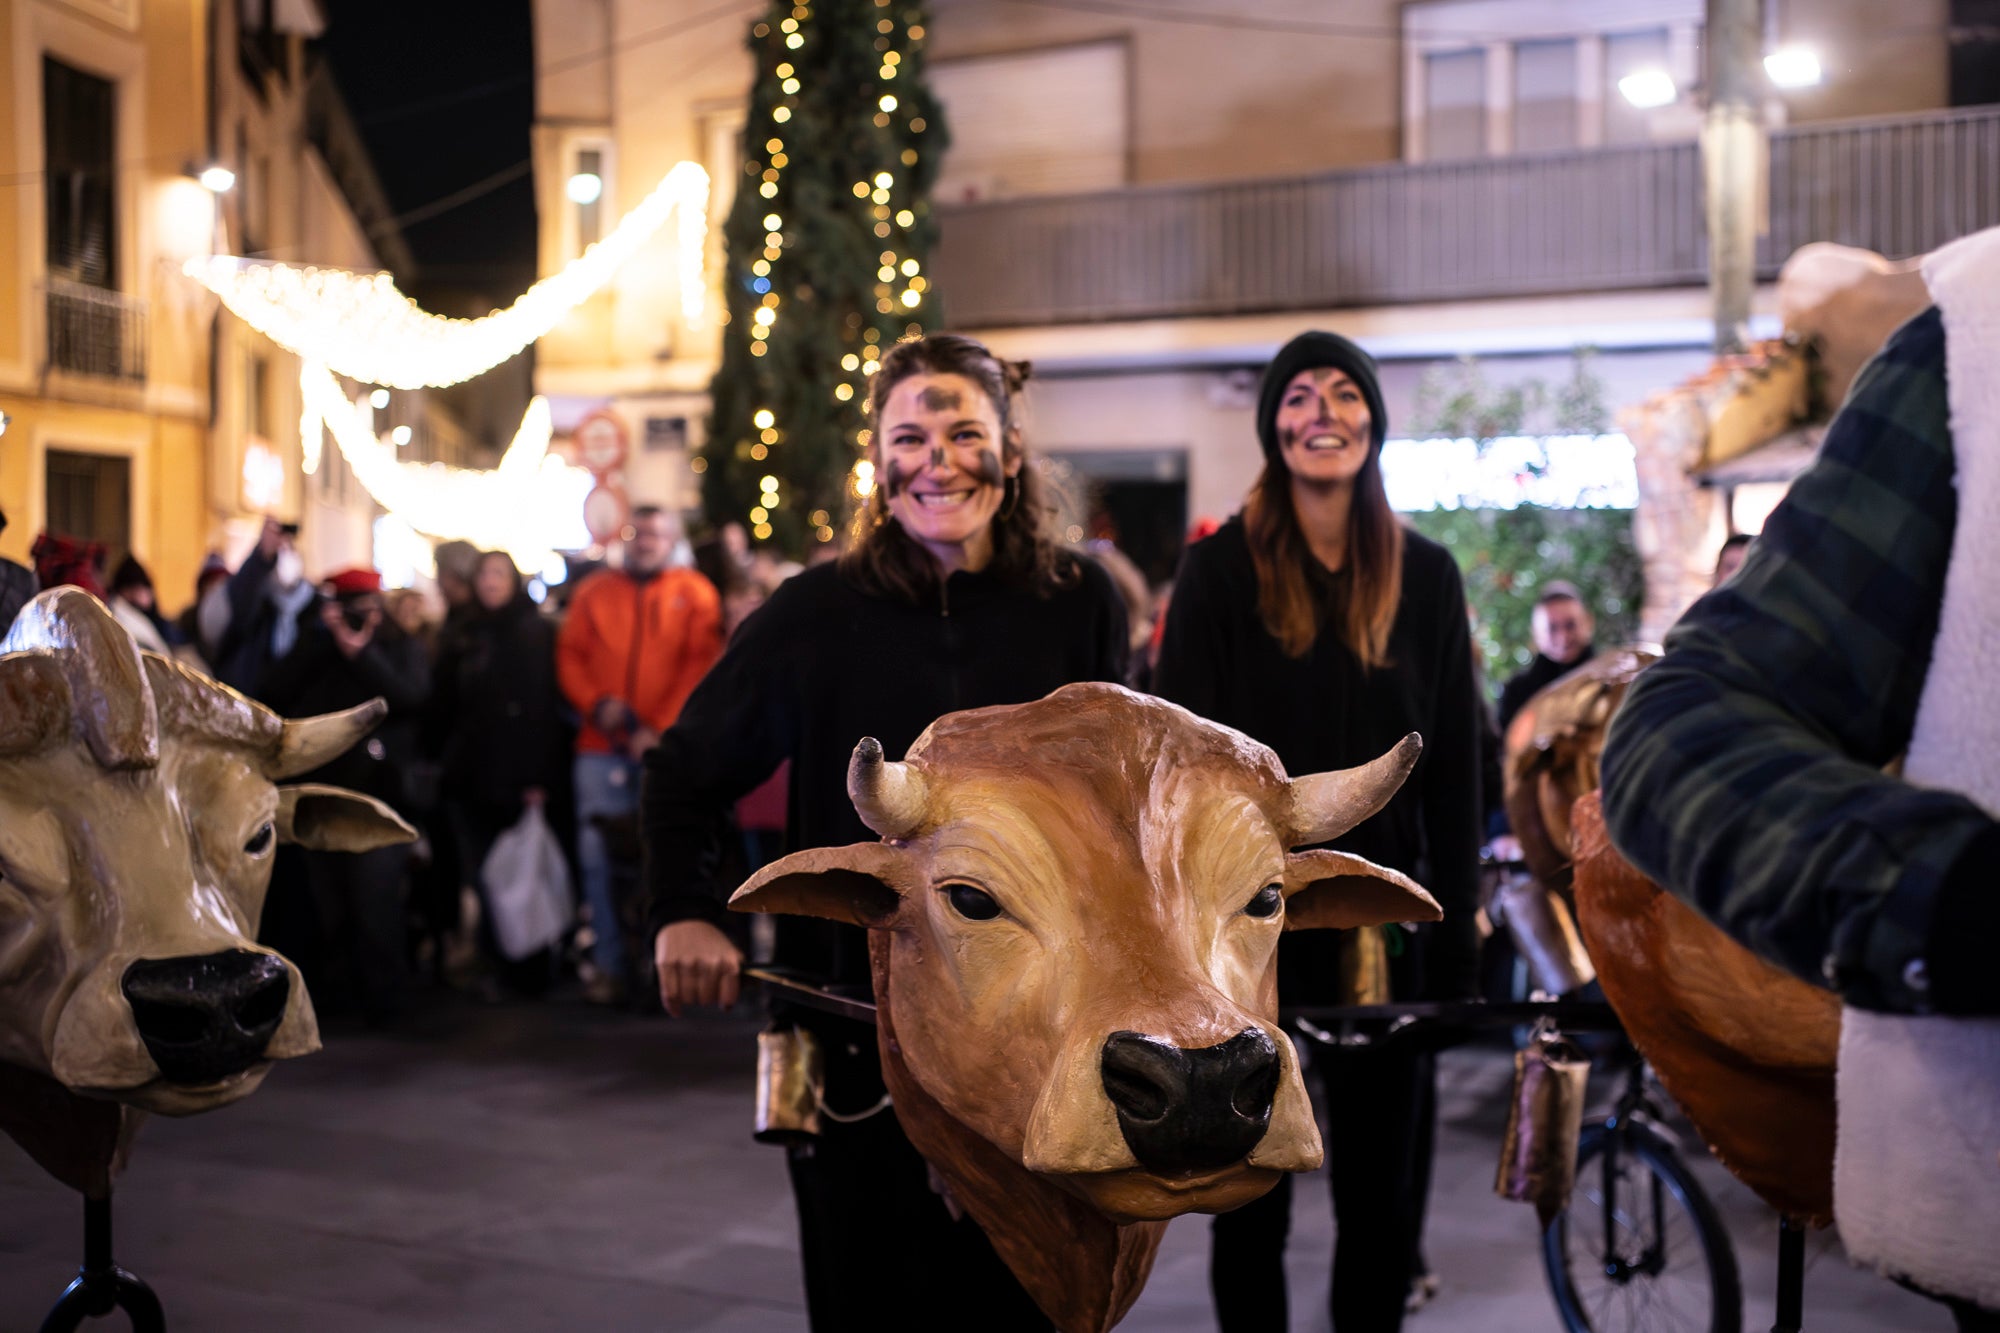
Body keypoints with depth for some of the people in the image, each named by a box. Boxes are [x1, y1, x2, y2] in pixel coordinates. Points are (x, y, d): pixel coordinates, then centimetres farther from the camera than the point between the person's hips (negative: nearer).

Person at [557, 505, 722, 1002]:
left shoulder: (694, 594, 7)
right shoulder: (595, 592, 15)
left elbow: (701, 664, -2)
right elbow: (570, 655, 10)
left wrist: (659, 727, -10)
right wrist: (596, 704, -8)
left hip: (664, 747, -3)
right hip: (601, 747, 3)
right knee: (597, 855, 0)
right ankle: (609, 964, 8)